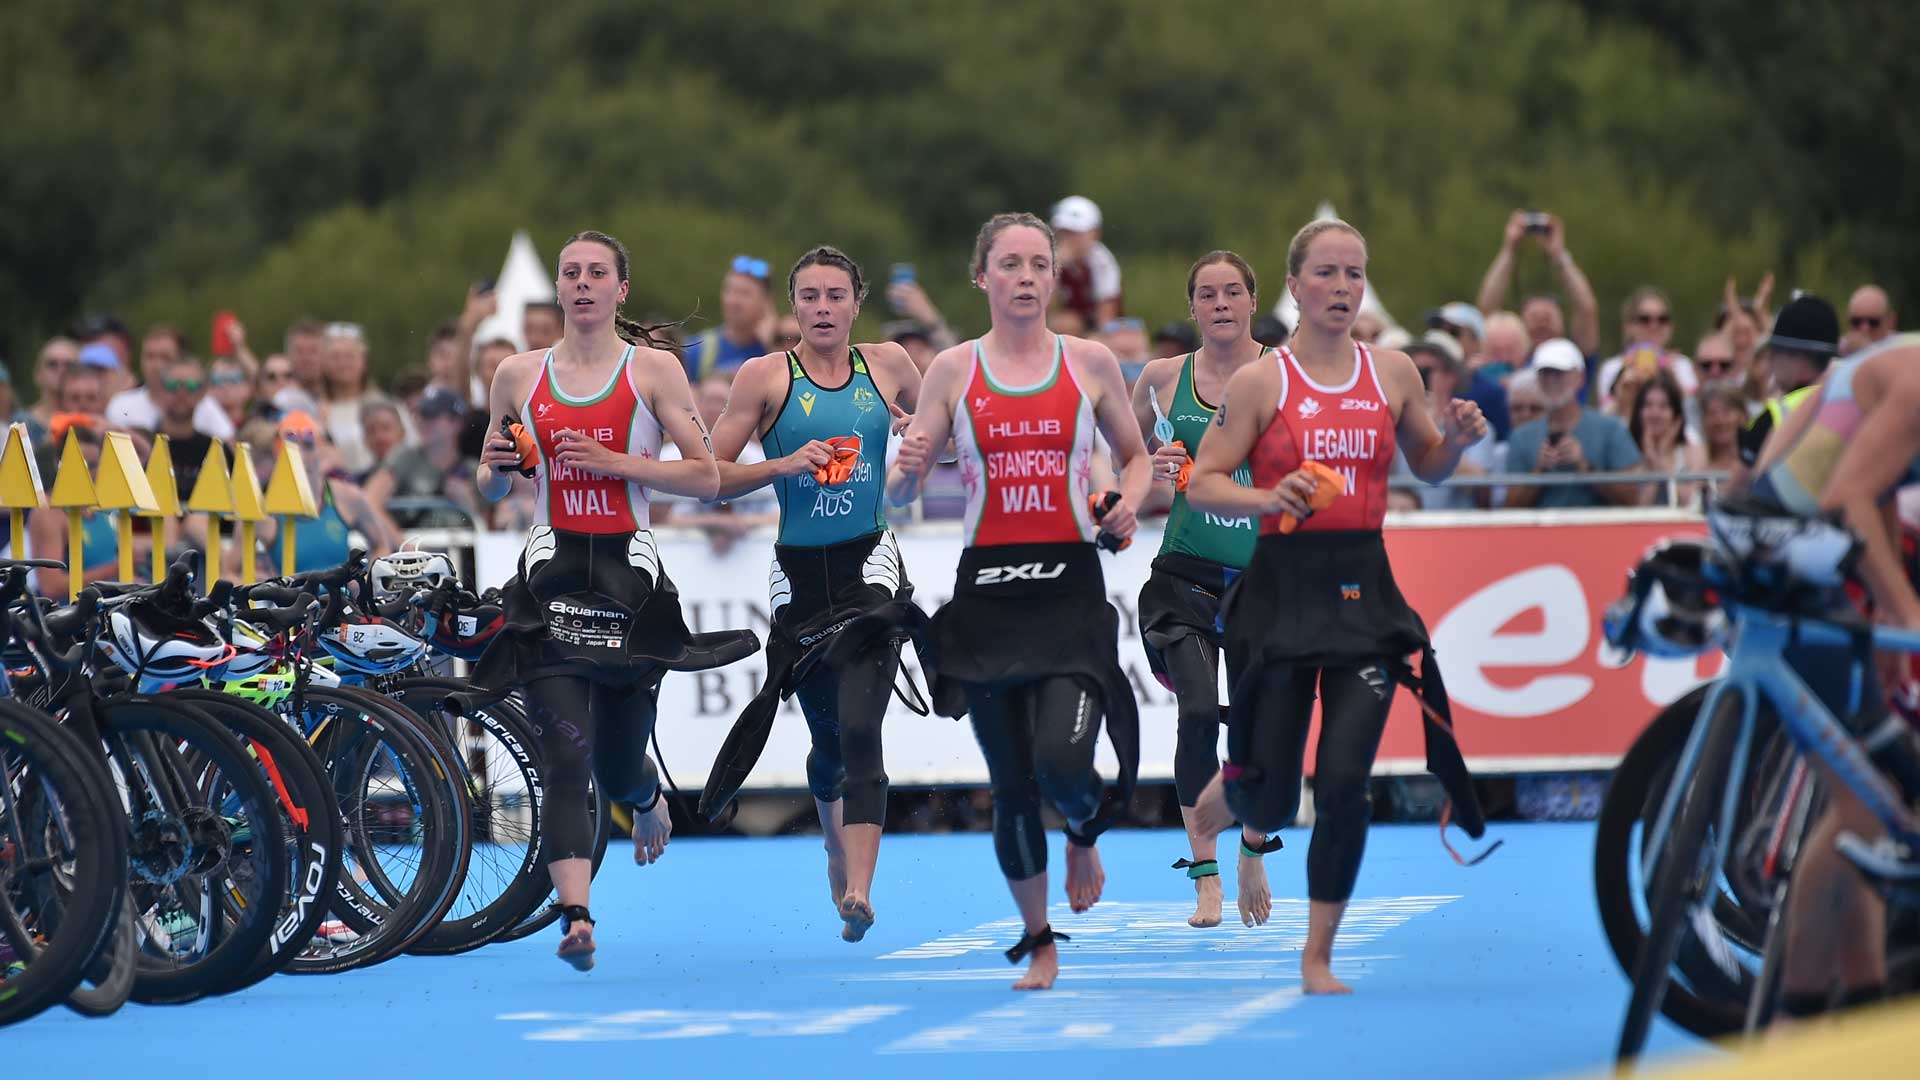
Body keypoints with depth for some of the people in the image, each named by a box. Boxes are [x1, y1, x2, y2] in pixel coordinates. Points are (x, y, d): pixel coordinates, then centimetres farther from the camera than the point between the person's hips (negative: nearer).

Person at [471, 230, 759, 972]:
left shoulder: (654, 370, 3)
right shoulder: (518, 375, 10)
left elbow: (706, 476, -2)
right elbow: (490, 488, 19)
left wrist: (613, 461, -12)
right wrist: (498, 469, -5)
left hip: (630, 573, 0)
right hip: (553, 572, 0)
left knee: (618, 767, 9)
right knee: (567, 757, -16)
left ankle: (648, 800, 47)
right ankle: (576, 917, -22)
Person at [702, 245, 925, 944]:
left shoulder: (887, 366, 6)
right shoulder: (766, 376, 0)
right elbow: (710, 475, -1)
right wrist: (784, 464, -15)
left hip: (870, 563, -1)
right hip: (799, 572, 1)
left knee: (858, 729, -18)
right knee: (828, 741, 13)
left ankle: (858, 892, -27)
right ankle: (837, 844, 45)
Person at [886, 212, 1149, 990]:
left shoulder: (1090, 364, 5)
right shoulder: (953, 371, 5)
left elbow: (1135, 456, 17)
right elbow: (899, 491, 7)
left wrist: (1128, 504, -4)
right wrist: (906, 468, -16)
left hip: (1071, 584, -1)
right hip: (988, 588, 1)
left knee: (1063, 762, -19)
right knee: (1011, 785, 3)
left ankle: (1085, 834, 18)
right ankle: (1038, 943, 20)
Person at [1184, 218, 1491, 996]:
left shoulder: (1393, 373, 6)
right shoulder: (1259, 383, -4)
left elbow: (1428, 467, 20)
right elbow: (1201, 484, -4)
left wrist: (1457, 441, -2)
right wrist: (1265, 497, -22)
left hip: (1364, 589, 2)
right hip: (1282, 588, -2)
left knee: (1344, 783, -8)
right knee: (1271, 807, 2)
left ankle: (1318, 957, 7)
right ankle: (1227, 787, 42)